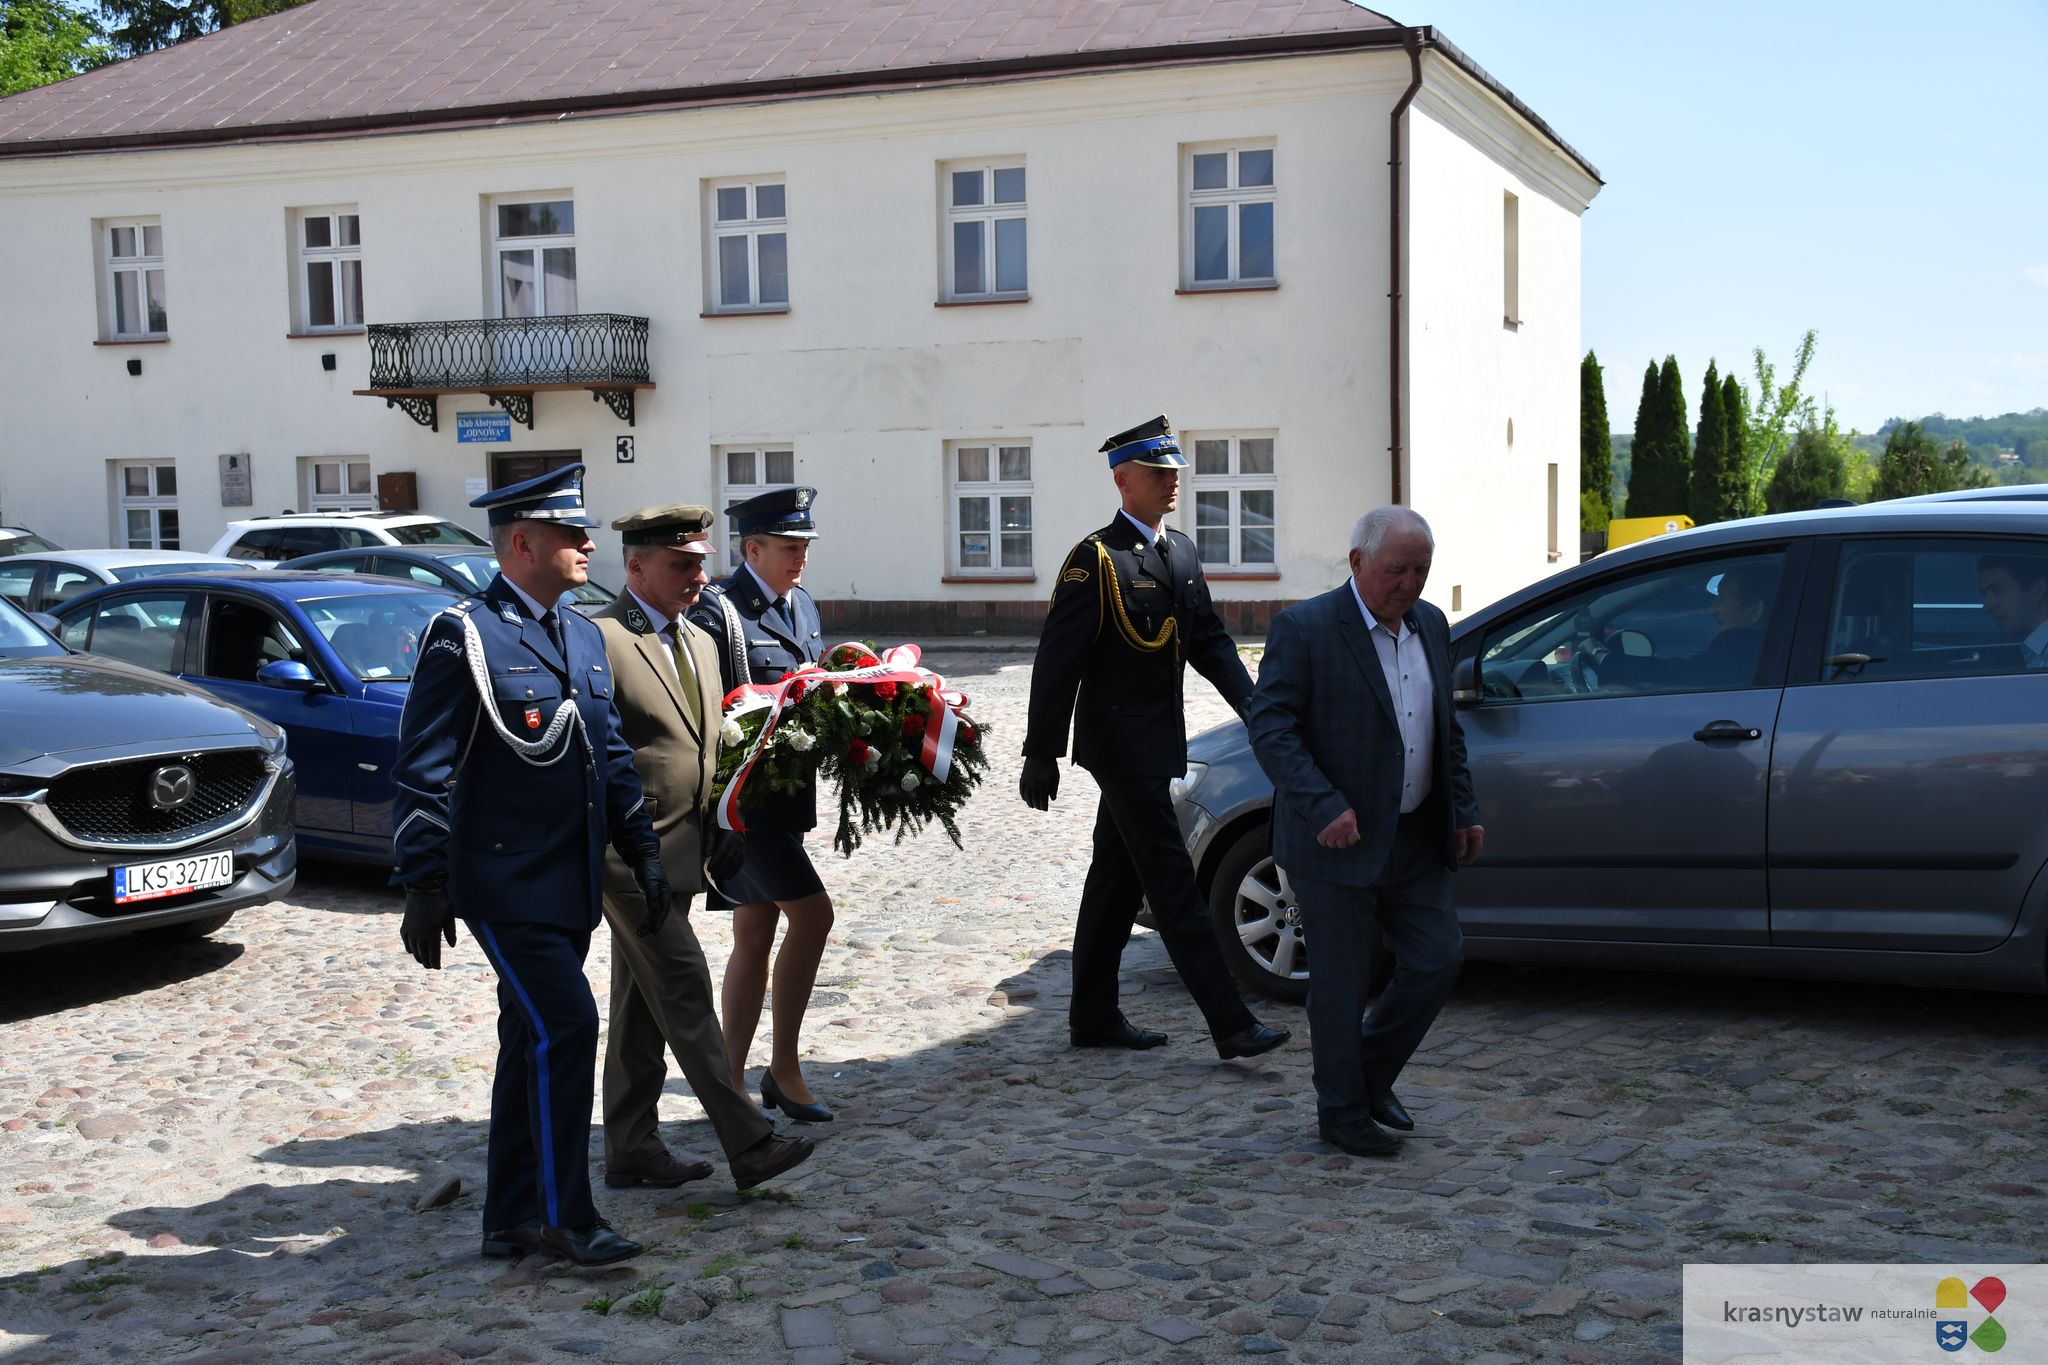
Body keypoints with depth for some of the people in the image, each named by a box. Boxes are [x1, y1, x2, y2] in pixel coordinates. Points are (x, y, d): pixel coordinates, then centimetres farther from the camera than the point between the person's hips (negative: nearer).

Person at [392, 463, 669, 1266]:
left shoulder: (585, 638, 14)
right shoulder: (464, 636, -11)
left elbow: (612, 757, 19)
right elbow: (423, 773, -12)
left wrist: (643, 853, 13)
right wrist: (423, 888, -15)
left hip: (571, 886, 8)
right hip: (505, 881, -8)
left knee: (532, 1045, 12)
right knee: (565, 1027, -12)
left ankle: (511, 1221, 21)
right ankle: (565, 1215, -1)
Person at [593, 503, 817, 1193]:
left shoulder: (700, 643, 16)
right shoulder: (599, 639, -12)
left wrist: (722, 833, 14)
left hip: (678, 854, 9)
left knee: (643, 1005, 13)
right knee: (685, 993, -8)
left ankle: (631, 1151, 21)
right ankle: (749, 1144, -6)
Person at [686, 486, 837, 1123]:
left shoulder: (802, 604, 15)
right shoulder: (717, 610, -12)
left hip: (784, 796, 9)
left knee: (755, 935, 11)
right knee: (812, 913, -13)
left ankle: (732, 1080, 19)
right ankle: (784, 1068, 0)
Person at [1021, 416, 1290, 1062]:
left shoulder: (1181, 551, 12)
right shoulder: (1096, 559, -13)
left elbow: (1210, 639, 14)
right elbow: (1057, 661, -14)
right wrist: (1041, 756, -15)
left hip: (1158, 742, 9)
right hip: (1122, 744, -9)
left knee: (1117, 877, 15)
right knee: (1173, 885, -7)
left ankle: (1093, 1016, 25)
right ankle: (1231, 1024, -6)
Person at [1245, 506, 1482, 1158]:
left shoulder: (1430, 625, 10)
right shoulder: (1304, 628, -13)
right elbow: (1269, 727, -17)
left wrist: (1463, 810, 14)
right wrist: (1325, 807, -26)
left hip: (1416, 839, 7)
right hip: (1339, 840, -7)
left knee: (1438, 958, 9)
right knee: (1341, 983, 4)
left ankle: (1372, 1073, 31)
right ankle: (1342, 1111, 22)